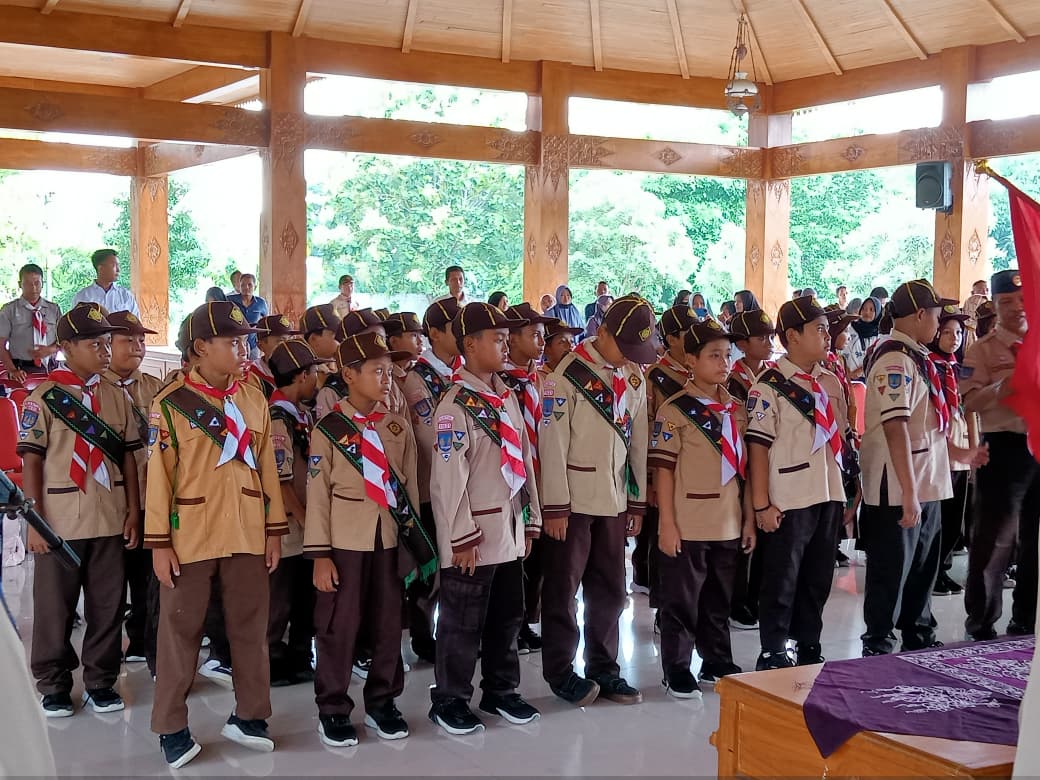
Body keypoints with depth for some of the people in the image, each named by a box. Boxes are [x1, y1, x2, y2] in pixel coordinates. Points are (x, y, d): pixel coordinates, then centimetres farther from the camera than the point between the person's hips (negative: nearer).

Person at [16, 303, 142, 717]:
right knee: (54, 608, 7)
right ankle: (53, 685, 21)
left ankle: (101, 681, 21)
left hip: (110, 521, 3)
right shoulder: (43, 398, -5)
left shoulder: (117, 396, 6)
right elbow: (31, 461, -6)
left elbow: (128, 456, 10)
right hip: (60, 523, -3)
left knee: (108, 605, 8)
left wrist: (133, 510, 5)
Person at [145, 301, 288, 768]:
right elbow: (159, 476, -7)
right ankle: (171, 727, 17)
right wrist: (158, 542, -9)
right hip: (190, 536, -4)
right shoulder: (170, 403, -7)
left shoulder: (255, 401, 6)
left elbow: (267, 467, 9)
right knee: (181, 630, 6)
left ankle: (248, 715, 25)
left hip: (247, 535, 4)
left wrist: (275, 530, 6)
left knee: (250, 626, 11)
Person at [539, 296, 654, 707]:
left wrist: (637, 502, 11)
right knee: (563, 588, 5)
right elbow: (553, 444, -13)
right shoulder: (569, 374, -12)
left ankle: (603, 668, 24)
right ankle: (560, 672, 16)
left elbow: (638, 441, 11)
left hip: (614, 500, 6)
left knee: (610, 588, 12)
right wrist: (555, 506, -14)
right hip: (573, 501, -6)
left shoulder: (634, 378, 7)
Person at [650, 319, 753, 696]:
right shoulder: (675, 410, -8)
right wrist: (667, 524, -13)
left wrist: (749, 519, 10)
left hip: (729, 525, 5)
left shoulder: (736, 409, 10)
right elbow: (662, 469, -10)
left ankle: (717, 662, 29)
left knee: (719, 601, 16)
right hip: (687, 526, -5)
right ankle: (677, 670, 15)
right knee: (682, 601, 4)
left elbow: (743, 467, 13)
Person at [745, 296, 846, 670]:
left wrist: (845, 492, 14)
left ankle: (809, 650, 26)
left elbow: (838, 438, 17)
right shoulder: (770, 386, -10)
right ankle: (772, 655, 13)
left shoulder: (830, 382, 11)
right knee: (782, 580, 2)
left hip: (828, 497, 6)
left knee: (818, 579, 14)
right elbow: (758, 446, -11)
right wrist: (762, 503, -14)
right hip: (789, 501, -6)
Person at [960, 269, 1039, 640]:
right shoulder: (983, 349, -3)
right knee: (995, 537, -1)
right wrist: (1004, 387, -26)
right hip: (1005, 447, -5)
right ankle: (981, 621, 11)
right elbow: (970, 402, -12)